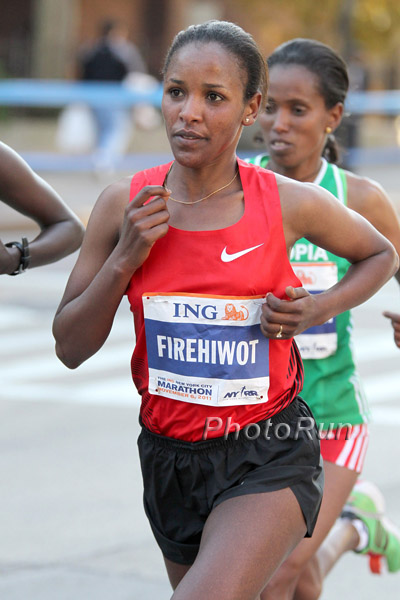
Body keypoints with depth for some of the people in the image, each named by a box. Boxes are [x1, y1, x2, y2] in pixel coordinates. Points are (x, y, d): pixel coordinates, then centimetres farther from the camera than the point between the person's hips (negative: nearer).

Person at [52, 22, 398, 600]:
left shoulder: (292, 205, -9)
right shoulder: (124, 204, -4)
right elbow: (71, 347, -1)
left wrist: (320, 309, -7)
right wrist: (125, 257, -15)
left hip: (269, 458, -4)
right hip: (169, 454, 4)